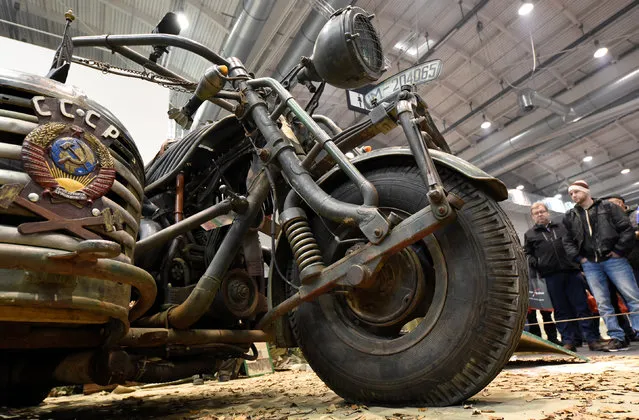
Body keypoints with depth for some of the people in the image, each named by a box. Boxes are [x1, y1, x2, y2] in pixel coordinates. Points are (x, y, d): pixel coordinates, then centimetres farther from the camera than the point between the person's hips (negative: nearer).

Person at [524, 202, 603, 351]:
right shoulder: (530, 234, 14)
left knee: (582, 306, 1)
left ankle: (592, 339, 7)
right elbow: (527, 253, 13)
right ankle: (569, 341, 8)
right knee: (561, 310, 2)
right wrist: (534, 263, -6)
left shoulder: (562, 227, 19)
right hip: (551, 276, -1)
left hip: (572, 271, 2)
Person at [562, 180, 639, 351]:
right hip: (590, 264, 3)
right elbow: (567, 241, 12)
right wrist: (579, 257, 1)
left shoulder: (608, 207, 5)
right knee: (602, 302, 2)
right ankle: (617, 337, 8)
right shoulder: (569, 216, 12)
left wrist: (618, 251, -8)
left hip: (613, 259, -2)